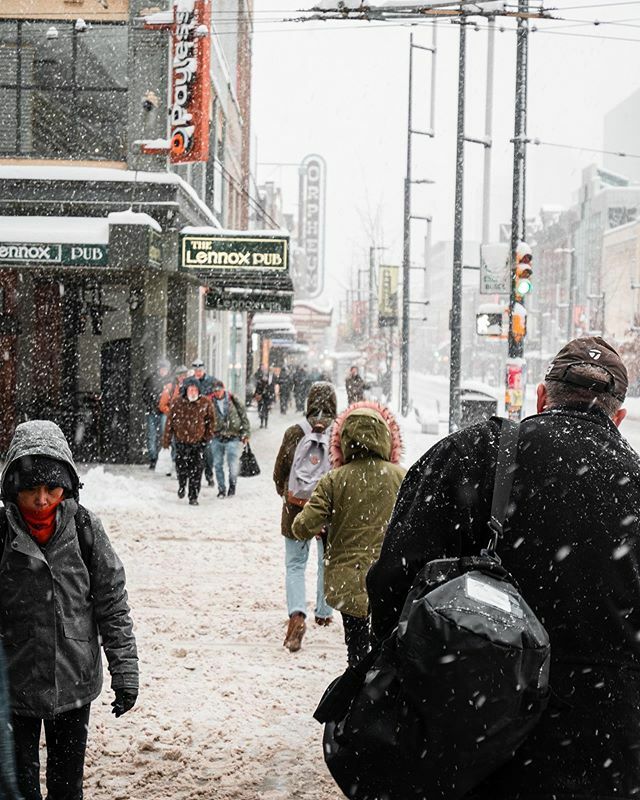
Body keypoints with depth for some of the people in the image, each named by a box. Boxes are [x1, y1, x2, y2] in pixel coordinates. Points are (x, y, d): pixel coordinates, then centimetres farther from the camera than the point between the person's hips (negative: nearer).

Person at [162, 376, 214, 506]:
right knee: (181, 468, 2)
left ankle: (193, 497, 9)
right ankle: (182, 486, 34)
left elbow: (210, 420, 8)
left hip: (198, 442, 0)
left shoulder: (205, 403, -5)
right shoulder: (177, 403, -8)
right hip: (181, 442, 0)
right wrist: (166, 440, 0)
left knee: (196, 471, -2)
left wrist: (208, 436, 8)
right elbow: (170, 421, -2)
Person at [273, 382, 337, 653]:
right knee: (328, 562, 19)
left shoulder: (294, 433, -7)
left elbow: (279, 473, 2)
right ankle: (324, 613, 31)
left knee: (295, 564, 4)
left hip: (297, 508, 0)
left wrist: (286, 496, 21)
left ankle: (297, 615, -17)